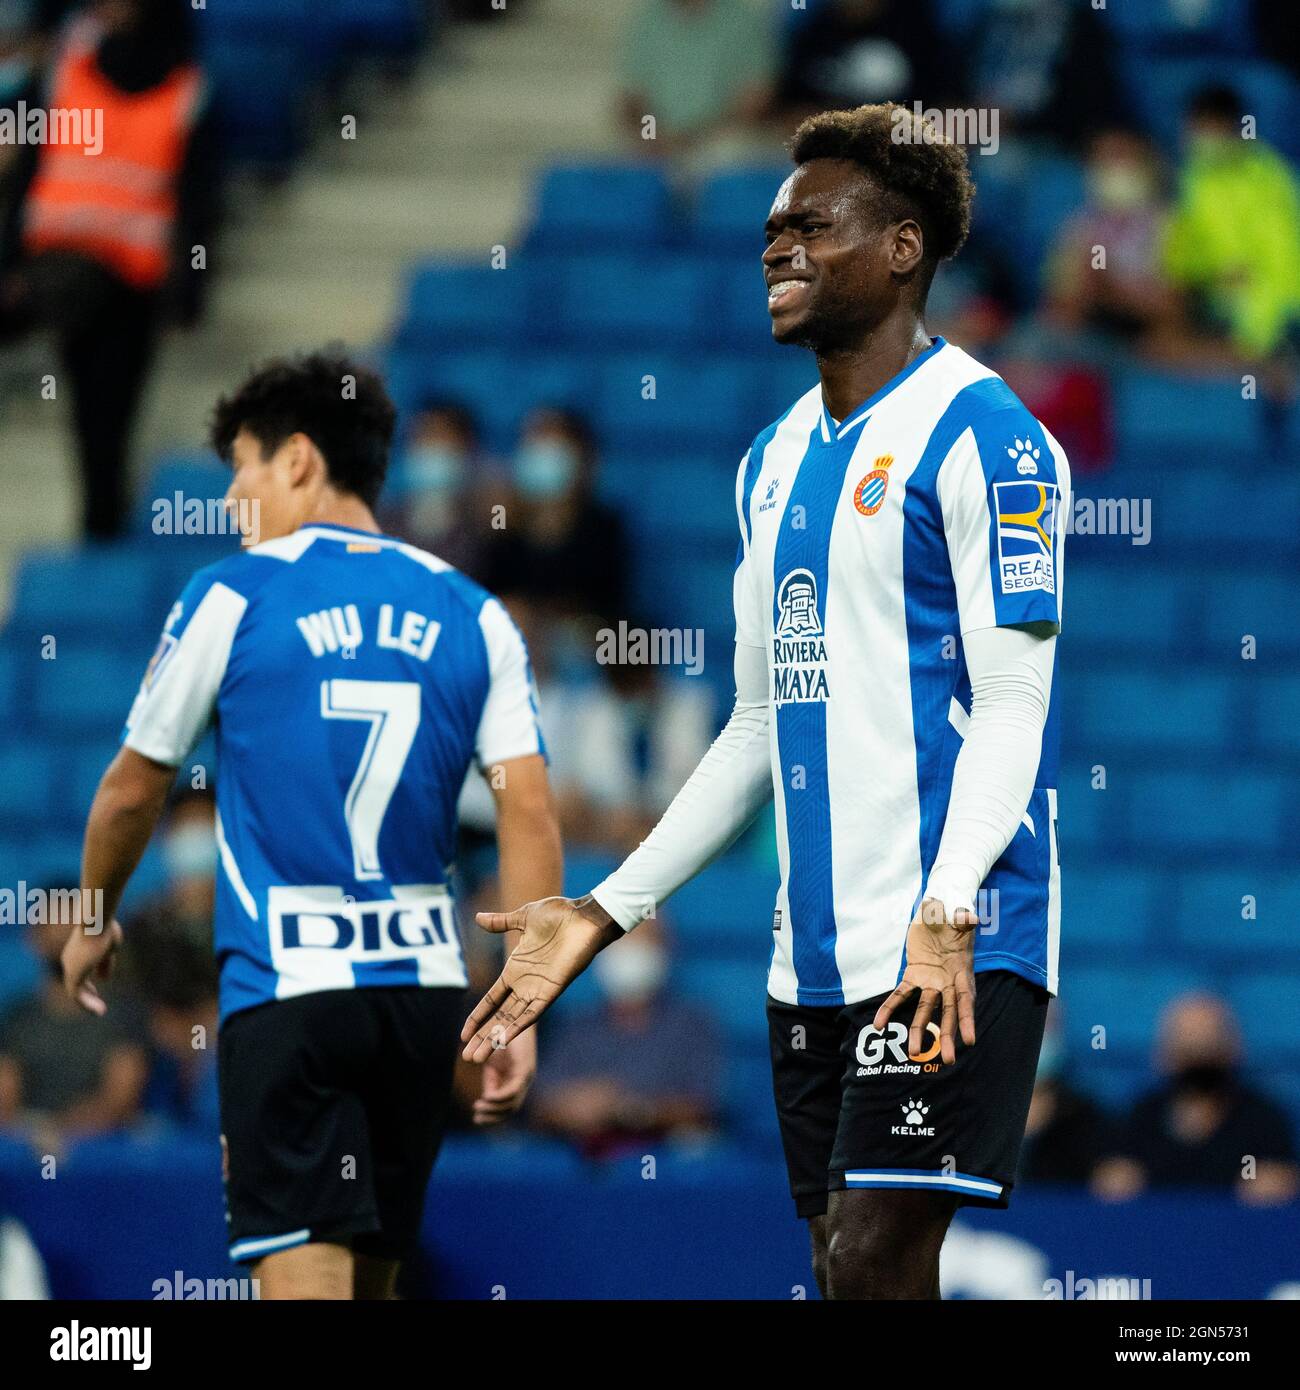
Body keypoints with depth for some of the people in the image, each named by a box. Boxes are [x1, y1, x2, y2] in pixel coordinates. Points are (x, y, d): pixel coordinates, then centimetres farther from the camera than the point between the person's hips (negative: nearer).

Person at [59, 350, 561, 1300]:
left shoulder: (232, 598, -1)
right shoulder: (473, 615, 8)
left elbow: (133, 792, 8)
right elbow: (531, 815, 0)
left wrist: (91, 921, 26)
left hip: (286, 990, -5)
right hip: (426, 989, 5)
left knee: (304, 1282, -10)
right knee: (371, 1279, 16)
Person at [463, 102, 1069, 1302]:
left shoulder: (978, 433, -8)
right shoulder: (777, 459, 18)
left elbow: (1015, 703, -13)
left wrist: (946, 913, -25)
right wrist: (604, 913, 19)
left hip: (952, 946, -8)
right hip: (817, 954, 8)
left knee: (879, 1255, -16)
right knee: (844, 1260, 6)